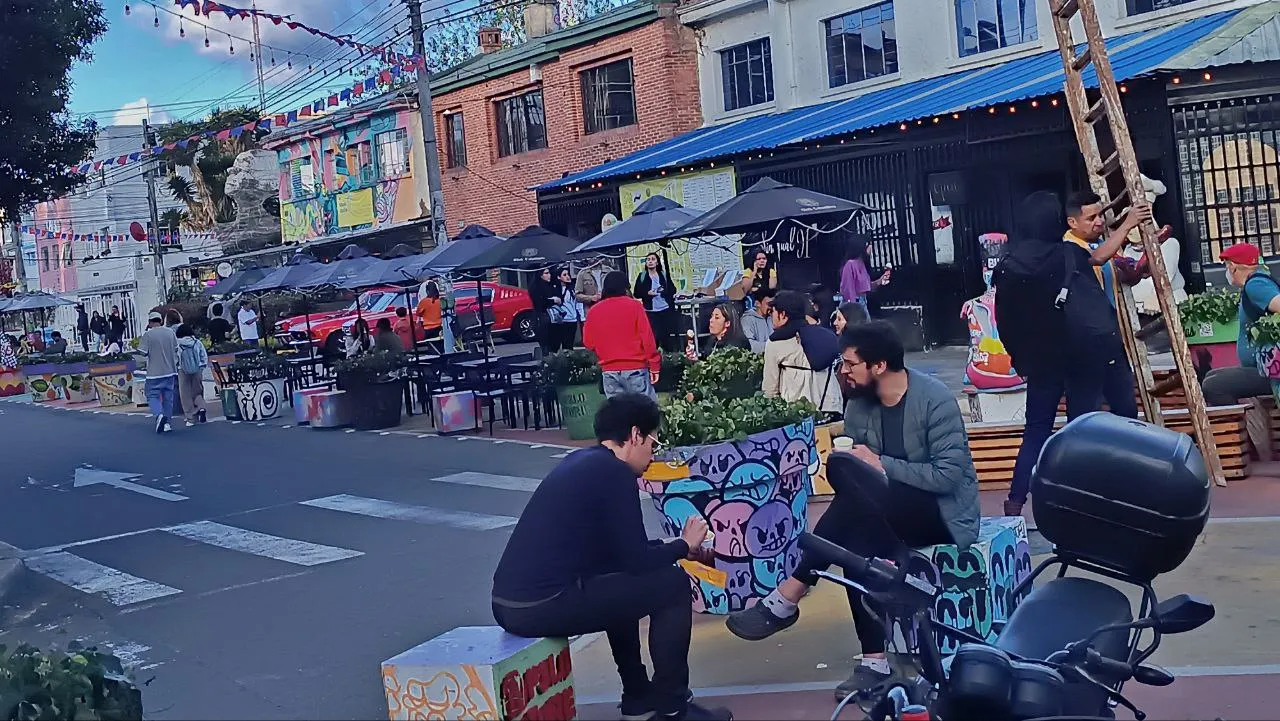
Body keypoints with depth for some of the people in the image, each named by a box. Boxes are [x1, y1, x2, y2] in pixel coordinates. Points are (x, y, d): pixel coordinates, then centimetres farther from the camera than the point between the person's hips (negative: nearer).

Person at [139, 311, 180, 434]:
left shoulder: (148, 335, -10)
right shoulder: (170, 332, 2)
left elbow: (143, 352, -12)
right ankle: (166, 423, 13)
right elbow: (176, 349, 9)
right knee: (168, 397, 12)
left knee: (153, 396, 3)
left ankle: (159, 414, -22)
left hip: (154, 372, -4)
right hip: (170, 370, 4)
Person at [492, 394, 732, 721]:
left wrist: (671, 547, 30)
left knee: (620, 581, 31)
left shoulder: (581, 461, 18)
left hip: (508, 604, 10)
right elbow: (638, 561, -7)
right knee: (673, 584, 0)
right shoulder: (614, 471, -8)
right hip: (543, 608, -10)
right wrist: (684, 545, 11)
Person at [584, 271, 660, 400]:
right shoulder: (634, 305, -4)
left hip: (609, 370, 3)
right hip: (635, 368, -3)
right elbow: (647, 337, -6)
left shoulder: (593, 311, 4)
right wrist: (654, 366, 0)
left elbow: (588, 343, 8)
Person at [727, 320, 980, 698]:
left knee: (858, 494, -32)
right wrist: (853, 466, -19)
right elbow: (858, 471, 4)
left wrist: (881, 465, -23)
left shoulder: (934, 398, -17)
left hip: (945, 512, -6)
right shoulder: (858, 408, 1)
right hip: (888, 513, 6)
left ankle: (784, 602, -27)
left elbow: (949, 474, -21)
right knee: (857, 544, -28)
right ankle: (875, 660, -21)